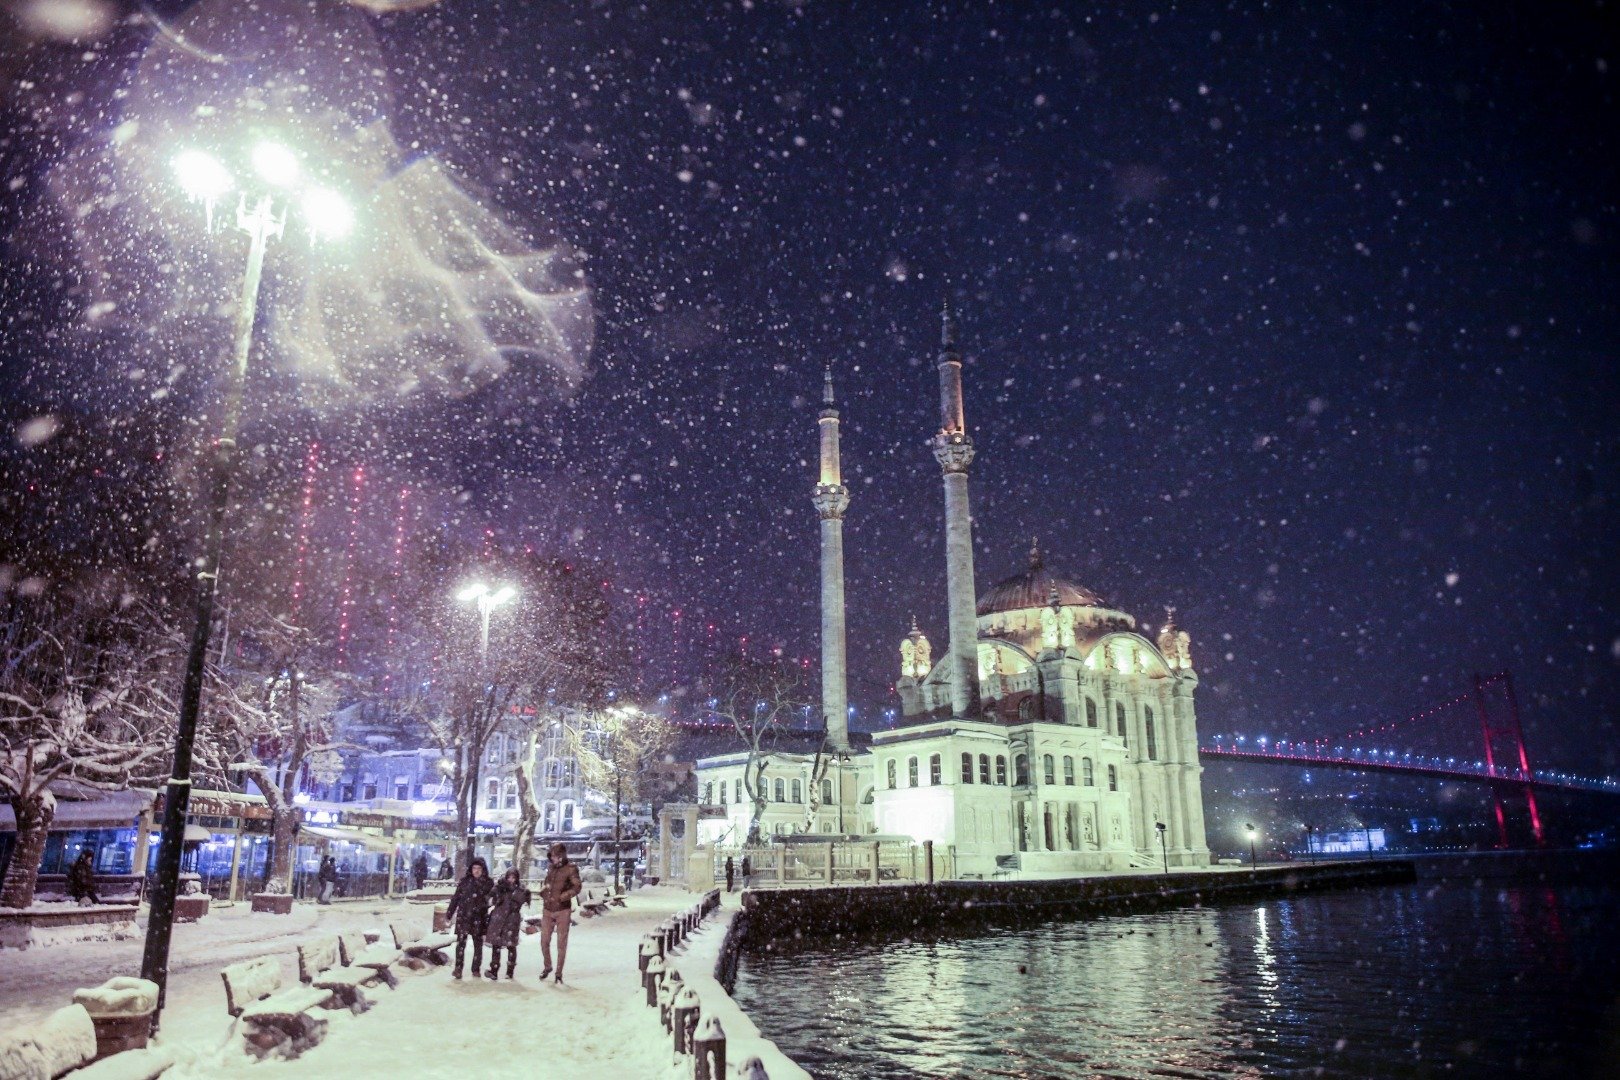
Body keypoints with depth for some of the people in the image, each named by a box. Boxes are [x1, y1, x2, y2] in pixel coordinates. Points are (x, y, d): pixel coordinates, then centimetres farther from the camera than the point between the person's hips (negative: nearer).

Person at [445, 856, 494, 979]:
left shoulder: (488, 883, 1)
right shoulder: (464, 881, 3)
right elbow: (455, 898, 7)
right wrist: (449, 913, 4)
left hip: (479, 918, 0)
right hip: (463, 917, 0)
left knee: (478, 944, 6)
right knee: (461, 942, -10)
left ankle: (476, 969, 15)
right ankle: (458, 968, -6)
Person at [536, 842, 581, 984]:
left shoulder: (571, 869, -8)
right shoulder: (550, 868, 10)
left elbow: (577, 887, -16)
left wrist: (562, 896, -26)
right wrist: (543, 890, 5)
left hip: (562, 910, -5)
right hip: (547, 910, 5)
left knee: (561, 943, 3)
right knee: (544, 941, 8)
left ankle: (559, 972, 14)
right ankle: (547, 967, 30)